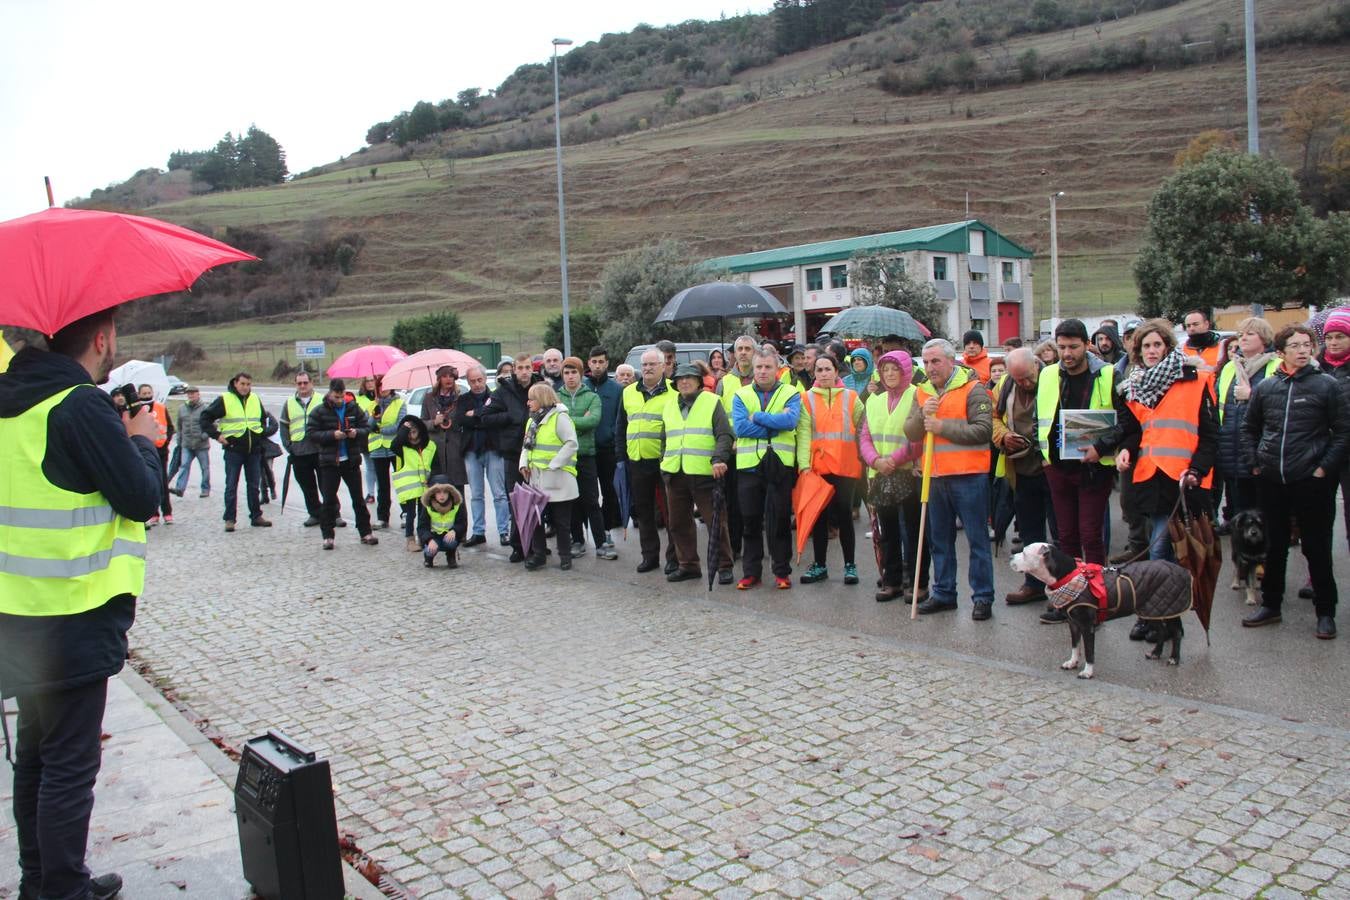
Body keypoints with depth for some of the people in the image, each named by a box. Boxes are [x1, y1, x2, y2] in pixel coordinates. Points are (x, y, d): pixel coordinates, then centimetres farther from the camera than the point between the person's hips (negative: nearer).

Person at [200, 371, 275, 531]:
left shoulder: (255, 400, 9)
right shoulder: (224, 400, -6)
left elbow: (264, 418, 25)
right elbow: (206, 418, -4)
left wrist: (262, 433, 14)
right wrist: (216, 435, -9)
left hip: (254, 450, 4)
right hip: (233, 450, -4)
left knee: (254, 486, 10)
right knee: (231, 486, -1)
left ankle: (256, 516, 17)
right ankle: (229, 519, 4)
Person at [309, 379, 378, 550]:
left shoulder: (354, 408, 3)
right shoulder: (319, 411, -3)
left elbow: (367, 427, 7)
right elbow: (311, 432, -7)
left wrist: (357, 432, -15)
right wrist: (332, 435, -20)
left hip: (351, 460, 2)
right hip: (329, 461, -2)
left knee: (358, 498, 6)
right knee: (329, 500, 2)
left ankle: (365, 532, 14)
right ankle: (328, 536, 11)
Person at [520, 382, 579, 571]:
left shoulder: (559, 417, -10)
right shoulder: (532, 421, 15)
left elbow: (571, 444, -17)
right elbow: (526, 445, 21)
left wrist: (553, 465, -18)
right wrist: (524, 463, 3)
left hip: (557, 480, -7)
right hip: (536, 479, 7)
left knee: (561, 520, 3)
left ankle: (565, 555, 15)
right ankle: (538, 554, 19)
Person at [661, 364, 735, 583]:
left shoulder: (712, 402, 0)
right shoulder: (670, 406, 17)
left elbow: (725, 435, -7)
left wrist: (719, 458, -21)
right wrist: (664, 462, 14)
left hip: (705, 474, -5)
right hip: (674, 475, 6)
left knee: (716, 522, -2)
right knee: (678, 523, 10)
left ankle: (725, 567, 8)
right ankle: (688, 566, 22)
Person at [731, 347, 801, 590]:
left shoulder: (791, 394, 4)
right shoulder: (741, 395, 8)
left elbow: (791, 420, -16)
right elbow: (739, 427, -9)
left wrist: (756, 417, -12)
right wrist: (775, 424, -11)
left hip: (780, 465, -1)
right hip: (749, 464, 2)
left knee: (779, 521, 5)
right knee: (750, 522, 8)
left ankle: (782, 571, 16)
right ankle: (751, 572, 18)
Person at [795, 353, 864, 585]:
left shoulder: (851, 398, 6)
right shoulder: (806, 399, 5)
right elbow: (803, 433, -4)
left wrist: (866, 458, -2)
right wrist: (804, 463, -14)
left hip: (845, 467, -1)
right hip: (816, 467, 1)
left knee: (844, 514, 3)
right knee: (819, 516, 7)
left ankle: (850, 564, 16)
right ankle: (819, 565, 18)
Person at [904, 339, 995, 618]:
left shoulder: (973, 390, -6)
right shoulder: (922, 393, 13)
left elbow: (983, 430, -16)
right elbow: (910, 433, 7)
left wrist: (942, 427, -16)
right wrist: (923, 414, -12)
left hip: (968, 475, -6)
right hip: (936, 477, 6)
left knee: (977, 538, 1)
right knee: (941, 539, 14)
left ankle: (983, 597, 8)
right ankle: (943, 593, 24)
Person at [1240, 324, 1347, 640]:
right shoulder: (1265, 387, 6)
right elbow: (1249, 428, 16)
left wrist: (1325, 467, -10)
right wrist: (1254, 462, 7)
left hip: (1312, 481, -3)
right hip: (1272, 481, 3)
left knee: (1316, 547, 4)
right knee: (1274, 546, 13)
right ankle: (1270, 604, 25)